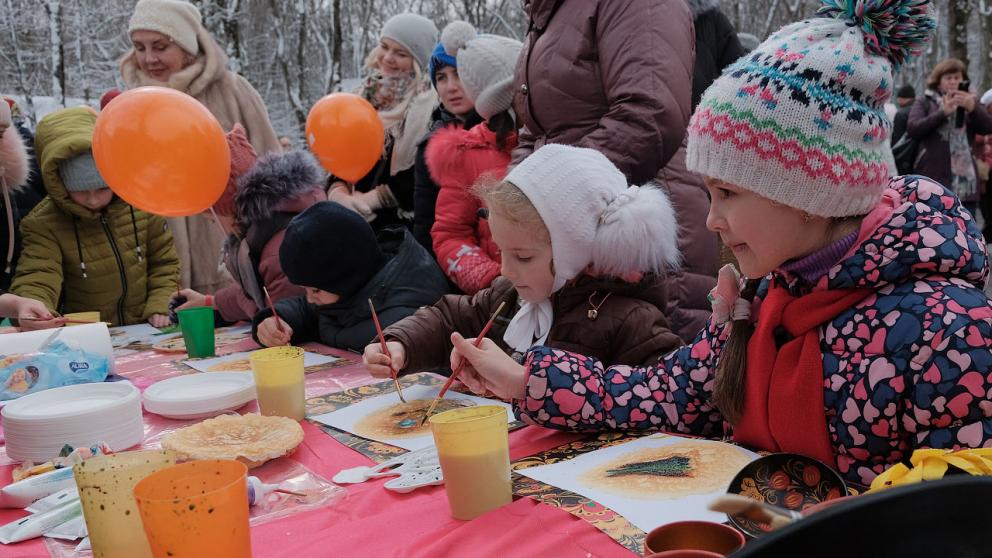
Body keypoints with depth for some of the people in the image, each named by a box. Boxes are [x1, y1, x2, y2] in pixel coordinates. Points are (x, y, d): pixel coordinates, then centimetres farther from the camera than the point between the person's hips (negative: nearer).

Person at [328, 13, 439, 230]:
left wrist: (370, 198, -16)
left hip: (403, 223, -5)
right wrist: (337, 192, -10)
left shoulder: (430, 106, -10)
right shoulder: (366, 95, 11)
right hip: (357, 218, 6)